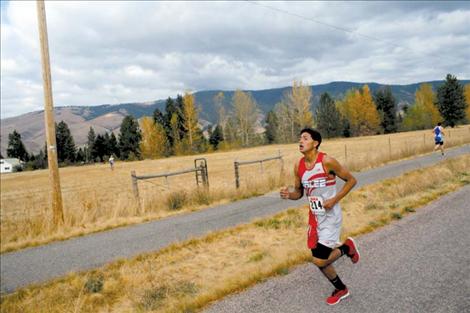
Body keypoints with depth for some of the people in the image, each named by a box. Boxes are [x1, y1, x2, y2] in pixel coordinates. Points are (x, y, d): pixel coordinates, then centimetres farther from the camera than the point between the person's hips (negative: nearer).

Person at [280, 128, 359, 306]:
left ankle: (347, 248, 19)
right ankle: (341, 290, 38)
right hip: (314, 217, 6)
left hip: (330, 217, -6)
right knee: (320, 260, 13)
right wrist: (288, 195, -13)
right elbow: (299, 192, 10)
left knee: (320, 261, -10)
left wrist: (334, 200, -17)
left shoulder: (327, 161, -18)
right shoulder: (298, 166, -1)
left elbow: (351, 180, -9)